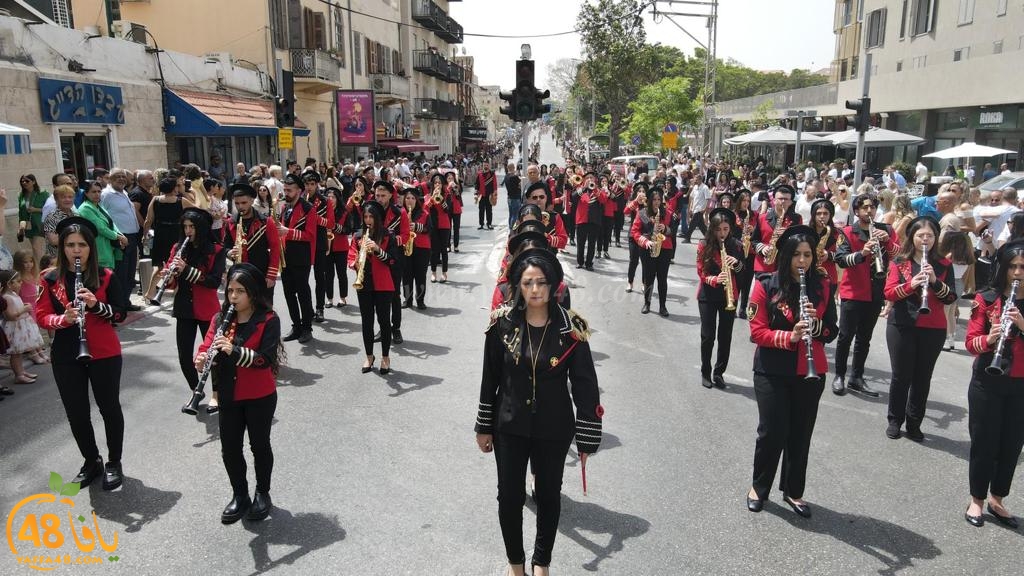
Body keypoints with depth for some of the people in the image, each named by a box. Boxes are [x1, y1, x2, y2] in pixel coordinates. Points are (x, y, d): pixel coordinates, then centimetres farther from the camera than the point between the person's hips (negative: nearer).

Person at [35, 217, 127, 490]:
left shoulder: (106, 276, -5)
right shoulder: (50, 280, 0)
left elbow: (120, 314, -7)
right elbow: (41, 317, -1)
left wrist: (96, 305, -25)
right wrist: (63, 319, -21)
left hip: (104, 354, -2)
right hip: (65, 356, 2)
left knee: (110, 408, 9)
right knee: (76, 413, 11)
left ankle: (114, 462, 24)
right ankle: (91, 461, 29)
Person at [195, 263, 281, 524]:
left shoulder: (268, 320, -13)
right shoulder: (220, 318, 2)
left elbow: (266, 358, -22)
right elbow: (207, 347, -2)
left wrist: (234, 350, -34)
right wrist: (202, 358, -25)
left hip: (260, 397, -4)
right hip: (229, 396, 4)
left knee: (259, 446, 12)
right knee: (229, 448, 12)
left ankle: (262, 494, 32)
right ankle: (239, 495, 31)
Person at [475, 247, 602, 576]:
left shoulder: (571, 328, -14)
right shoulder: (502, 323, -10)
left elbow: (585, 386, -9)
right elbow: (490, 378, -1)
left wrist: (587, 438, -7)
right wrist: (484, 427, 4)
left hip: (554, 429, -1)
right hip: (509, 427, 1)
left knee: (548, 496, 16)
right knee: (509, 497, 11)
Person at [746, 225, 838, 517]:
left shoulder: (822, 287, 2)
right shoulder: (765, 286, -8)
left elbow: (831, 332, 4)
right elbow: (757, 331, -12)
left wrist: (816, 324, -18)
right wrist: (790, 336, -26)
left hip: (811, 373, 3)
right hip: (772, 372, -3)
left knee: (801, 433, 10)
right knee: (773, 431, -1)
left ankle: (793, 491, 28)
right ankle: (759, 486, 22)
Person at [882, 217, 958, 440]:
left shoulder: (944, 265, 4)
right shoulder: (899, 262, 1)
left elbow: (951, 298, -3)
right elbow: (889, 293, -9)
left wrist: (935, 281, -19)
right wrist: (911, 283, -26)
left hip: (934, 329, 1)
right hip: (902, 326, -1)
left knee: (923, 378, 6)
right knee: (901, 375, 3)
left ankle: (914, 423, 18)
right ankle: (895, 420, 18)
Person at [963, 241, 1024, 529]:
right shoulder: (986, 299, -3)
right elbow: (971, 342, -6)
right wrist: (989, 339, -26)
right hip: (987, 383, -2)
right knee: (984, 443, 4)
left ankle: (997, 500, 27)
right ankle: (976, 501, 19)